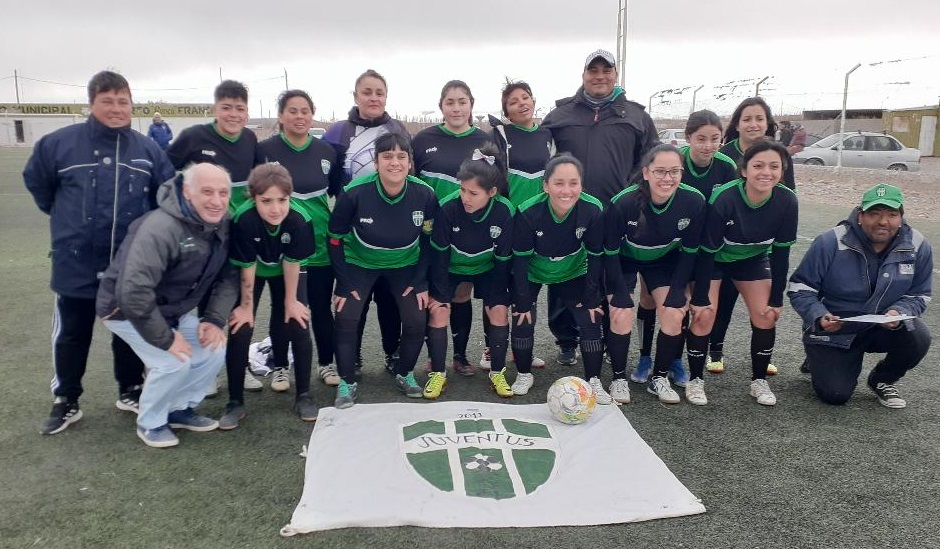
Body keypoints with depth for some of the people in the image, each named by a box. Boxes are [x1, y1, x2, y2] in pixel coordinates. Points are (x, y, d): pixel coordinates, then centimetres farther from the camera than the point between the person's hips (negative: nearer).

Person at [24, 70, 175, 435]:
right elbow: (35, 181, 9)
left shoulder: (148, 150, -2)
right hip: (75, 263, -1)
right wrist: (64, 217, 11)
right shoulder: (59, 143, -7)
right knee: (71, 336, 11)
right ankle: (65, 401, 27)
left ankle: (130, 391, 32)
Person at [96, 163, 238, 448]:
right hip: (128, 310, -7)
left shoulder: (222, 225, -10)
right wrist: (165, 338, -30)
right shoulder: (160, 229, -34)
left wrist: (214, 319, -14)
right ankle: (150, 423, 6)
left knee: (214, 351, -3)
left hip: (176, 310, 7)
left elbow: (228, 277, -2)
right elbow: (133, 293, -39)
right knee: (174, 362, -21)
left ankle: (180, 409, 20)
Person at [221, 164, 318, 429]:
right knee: (240, 330, -9)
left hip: (287, 273, 1)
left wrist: (290, 301, -10)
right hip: (252, 271, -1)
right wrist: (246, 305, -12)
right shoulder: (243, 220, -36)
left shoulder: (299, 218, -34)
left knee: (298, 326, -8)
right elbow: (247, 267, -23)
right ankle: (235, 403, 6)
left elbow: (292, 262, -20)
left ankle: (303, 396, 9)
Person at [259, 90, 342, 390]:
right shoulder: (265, 149, -6)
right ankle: (280, 366, 26)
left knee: (322, 306, 9)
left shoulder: (326, 151, 2)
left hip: (320, 242, 2)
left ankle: (326, 363, 26)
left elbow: (339, 191, 12)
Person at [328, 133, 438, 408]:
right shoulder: (354, 193, -27)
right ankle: (347, 383, 10)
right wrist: (344, 284, -12)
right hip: (359, 263, -1)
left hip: (406, 264, 2)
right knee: (346, 319, -12)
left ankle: (405, 374, 21)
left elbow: (430, 240, -6)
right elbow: (335, 239, -13)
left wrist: (420, 282, -8)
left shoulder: (424, 195, -22)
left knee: (417, 321, -7)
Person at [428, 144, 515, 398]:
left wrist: (498, 296, -9)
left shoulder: (505, 212, -30)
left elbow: (503, 259, -16)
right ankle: (437, 373, 3)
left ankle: (497, 373, 7)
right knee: (438, 310, -13)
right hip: (450, 266, -1)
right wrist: (439, 292, -15)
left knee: (499, 311, -10)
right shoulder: (448, 208, -33)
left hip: (487, 268, 1)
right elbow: (439, 253, -19)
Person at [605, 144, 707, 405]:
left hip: (665, 261, 3)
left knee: (674, 314, -11)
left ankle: (659, 378, 11)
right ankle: (619, 378, 6)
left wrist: (676, 294, -13)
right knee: (621, 315, -17)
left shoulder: (694, 202, -25)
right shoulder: (623, 203, -33)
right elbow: (610, 252, -21)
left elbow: (689, 251, -11)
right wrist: (622, 298, -21)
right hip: (624, 261, -2)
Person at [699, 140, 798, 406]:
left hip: (752, 259, 4)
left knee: (766, 315, -4)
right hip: (714, 258, -3)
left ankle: (759, 381, 16)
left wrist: (776, 299, -7)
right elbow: (707, 251, -25)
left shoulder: (787, 201, -23)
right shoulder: (723, 199, -34)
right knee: (704, 315, -14)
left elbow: (780, 252, -11)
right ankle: (695, 380, 5)